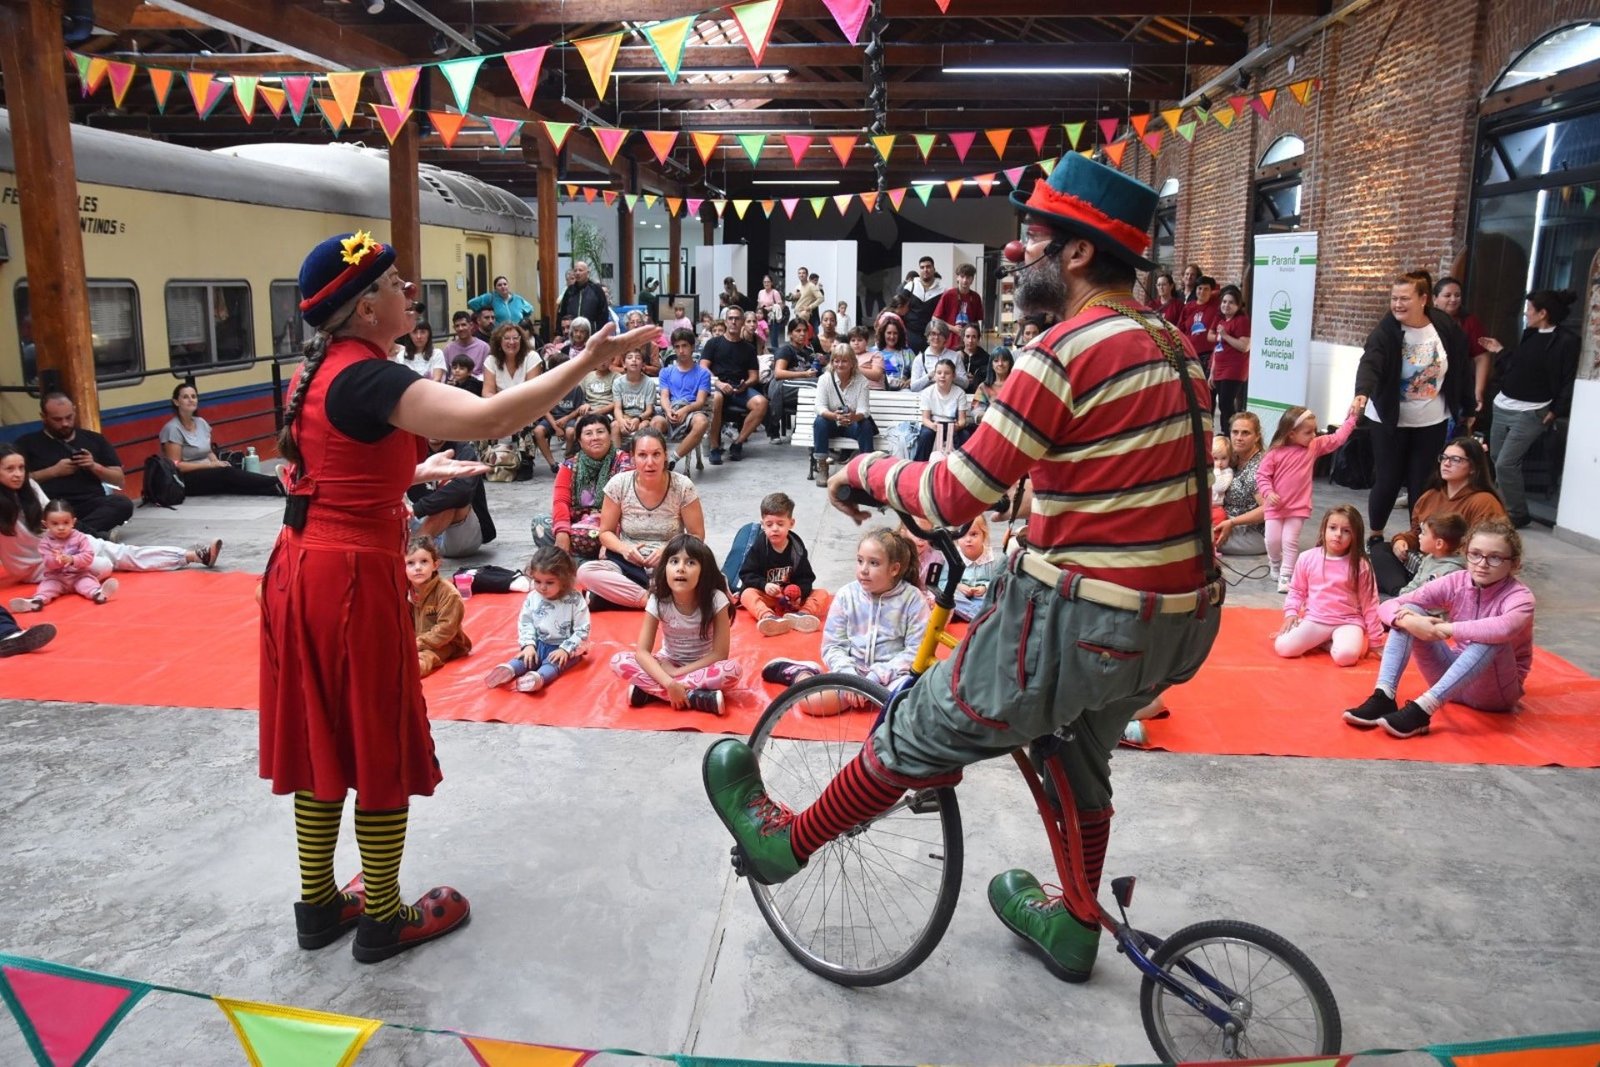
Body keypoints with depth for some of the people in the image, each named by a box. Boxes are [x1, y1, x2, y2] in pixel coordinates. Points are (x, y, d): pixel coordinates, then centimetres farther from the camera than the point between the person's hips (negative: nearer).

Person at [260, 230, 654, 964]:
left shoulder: (322, 371, 10)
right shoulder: (368, 378, -19)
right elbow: (486, 417, -34)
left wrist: (417, 472, 24)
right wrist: (586, 363, -30)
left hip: (303, 568, 9)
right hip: (354, 576, -9)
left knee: (319, 739, 17)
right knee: (377, 747, 5)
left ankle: (318, 904, 31)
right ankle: (384, 919, 20)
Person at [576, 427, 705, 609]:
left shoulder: (682, 487, -9)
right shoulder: (618, 484, -5)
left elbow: (697, 536, -1)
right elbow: (606, 532, 5)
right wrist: (624, 548, -16)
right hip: (627, 563, 1)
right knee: (585, 572, -29)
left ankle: (616, 594, -22)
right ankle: (649, 598, -25)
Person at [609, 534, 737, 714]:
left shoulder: (715, 600, -22)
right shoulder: (658, 601, -17)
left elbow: (719, 654, -19)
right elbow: (642, 652, -20)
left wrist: (677, 673, -22)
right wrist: (669, 683, -34)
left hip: (702, 667, -1)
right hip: (667, 665, 2)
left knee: (732, 669, -34)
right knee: (618, 661, -23)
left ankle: (651, 690, -26)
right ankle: (697, 697, -28)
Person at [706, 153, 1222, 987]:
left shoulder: (1069, 352, -19)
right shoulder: (1175, 348, 8)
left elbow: (953, 497, -18)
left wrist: (864, 469, -2)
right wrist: (1030, 480, 25)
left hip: (1085, 619, -9)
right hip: (1180, 618, 9)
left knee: (915, 738, 9)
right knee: (1078, 756, 31)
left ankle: (788, 841, 29)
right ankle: (1073, 926, 48)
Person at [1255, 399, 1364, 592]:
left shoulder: (1314, 446, -1)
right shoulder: (1275, 453, -12)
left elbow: (1337, 438, 2)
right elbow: (1262, 475, -8)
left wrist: (1352, 416, 0)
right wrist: (1268, 493, -21)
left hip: (1298, 507, 1)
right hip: (1276, 506, -1)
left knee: (1290, 541, -5)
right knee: (1272, 540, 3)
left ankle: (1286, 576, 1)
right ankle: (1276, 566, 31)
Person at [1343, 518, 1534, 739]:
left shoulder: (1520, 596, -17)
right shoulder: (1456, 582, -6)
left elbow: (1504, 628, -44)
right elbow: (1388, 606, -11)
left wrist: (1447, 628, -35)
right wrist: (1408, 620, -33)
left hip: (1495, 691, -4)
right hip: (1451, 679, 4)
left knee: (1492, 637, -35)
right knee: (1409, 613, -15)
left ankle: (1422, 708, -41)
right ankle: (1383, 697, -29)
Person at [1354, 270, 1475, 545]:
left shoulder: (1446, 328, -6)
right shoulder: (1385, 332, -15)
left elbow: (1463, 369, 5)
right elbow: (1369, 363, -33)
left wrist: (1467, 409, 10)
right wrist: (1362, 393, -53)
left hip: (1432, 422, 2)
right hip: (1390, 420, -2)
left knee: (1422, 482, 7)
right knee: (1387, 480, 2)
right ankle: (1375, 535, 21)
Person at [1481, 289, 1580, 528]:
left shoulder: (1568, 342, -12)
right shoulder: (1530, 335, 11)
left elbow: (1571, 381, -13)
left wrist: (1556, 410, -15)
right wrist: (1500, 351, 21)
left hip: (1531, 414, -8)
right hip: (1503, 408, 8)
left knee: (1505, 464, -12)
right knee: (1496, 462, 11)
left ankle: (1517, 514, 3)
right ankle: (1502, 508, 25)